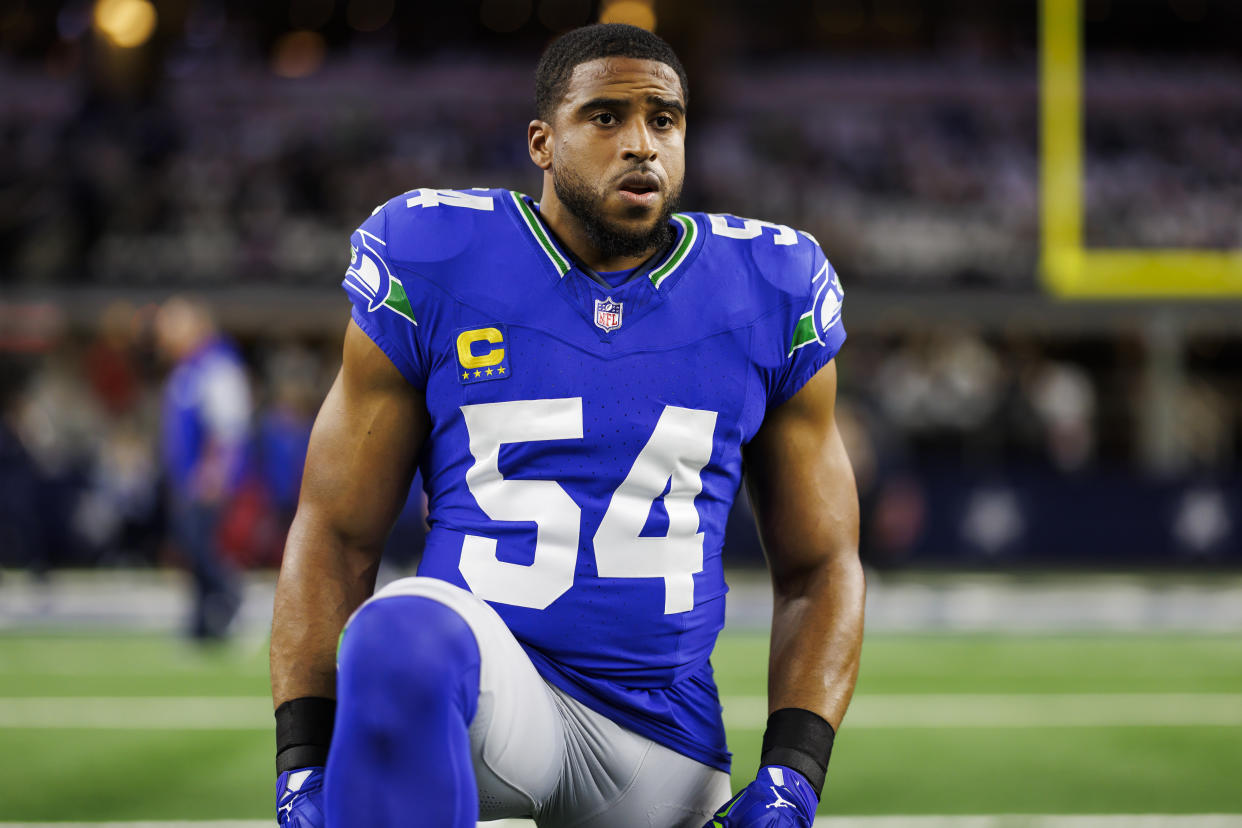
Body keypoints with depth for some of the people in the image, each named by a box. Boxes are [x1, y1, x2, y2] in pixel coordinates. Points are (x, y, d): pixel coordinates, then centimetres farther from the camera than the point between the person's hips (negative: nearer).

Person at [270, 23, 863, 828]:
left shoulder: (766, 295, 7)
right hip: (487, 685, -4)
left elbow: (820, 566, 12)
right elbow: (336, 534, 4)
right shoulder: (430, 269, 1)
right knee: (401, 637, -36)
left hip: (664, 742, 4)